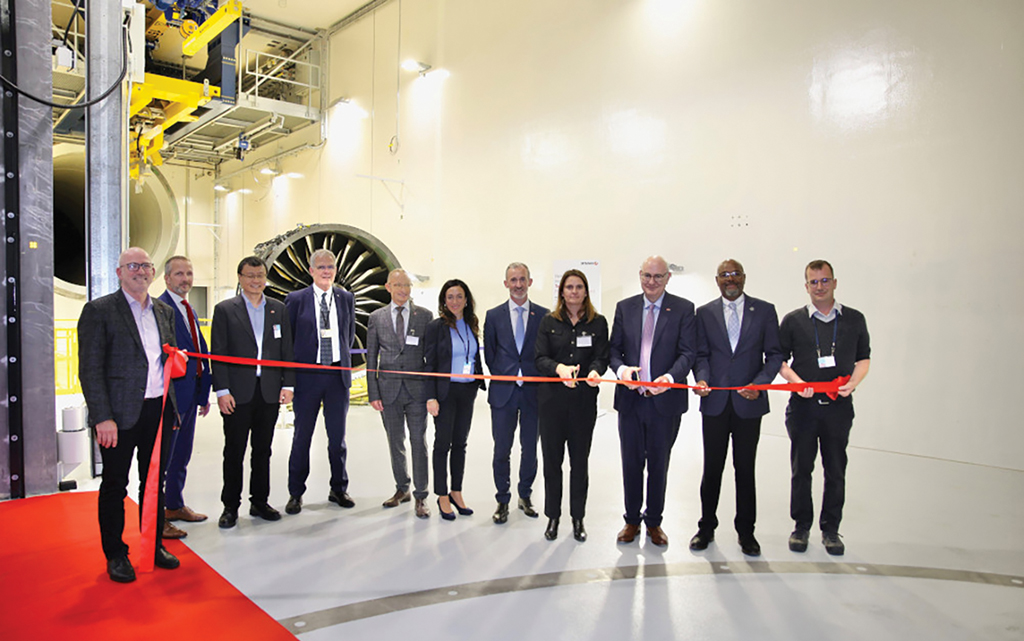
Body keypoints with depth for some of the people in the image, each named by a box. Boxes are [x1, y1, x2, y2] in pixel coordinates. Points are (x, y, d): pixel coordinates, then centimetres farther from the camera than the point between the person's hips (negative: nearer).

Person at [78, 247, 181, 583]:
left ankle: (154, 545, 29)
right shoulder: (99, 310, -4)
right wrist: (102, 417, -15)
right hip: (121, 414, -5)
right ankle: (115, 555, 22)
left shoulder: (164, 312, 12)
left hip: (160, 410, 5)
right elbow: (90, 369, -9)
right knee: (115, 485, 7)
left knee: (155, 482, 14)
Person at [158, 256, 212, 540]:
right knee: (163, 457, 0)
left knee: (181, 455, 19)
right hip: (170, 394, -9)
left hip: (190, 394, 9)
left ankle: (175, 505, 33)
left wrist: (204, 393, 17)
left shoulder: (189, 310, 16)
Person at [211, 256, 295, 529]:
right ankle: (231, 506, 16)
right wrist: (222, 390, -10)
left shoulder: (279, 309, 10)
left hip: (270, 392, 3)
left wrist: (287, 384, 2)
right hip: (237, 394, -3)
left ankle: (259, 502, 23)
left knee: (263, 450, 11)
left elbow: (286, 350, 9)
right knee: (234, 452, 4)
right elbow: (218, 353, -3)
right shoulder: (225, 310, 1)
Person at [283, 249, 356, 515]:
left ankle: (338, 489, 24)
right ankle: (295, 493, 19)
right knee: (302, 435, 6)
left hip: (338, 374, 2)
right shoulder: (296, 299, 0)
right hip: (307, 374, -2)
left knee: (338, 436, 10)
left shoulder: (346, 298, 8)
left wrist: (343, 359, 10)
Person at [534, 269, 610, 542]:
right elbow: (541, 358, -2)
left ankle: (578, 518, 22)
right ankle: (553, 517, 22)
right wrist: (560, 368, -23)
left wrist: (594, 371, -24)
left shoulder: (597, 322, 6)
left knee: (579, 461, 8)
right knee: (552, 460, 7)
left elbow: (601, 357, -1)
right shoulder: (548, 322, 6)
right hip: (552, 399, 0)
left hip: (584, 400, 0)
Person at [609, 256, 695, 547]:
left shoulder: (683, 309, 0)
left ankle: (654, 521, 29)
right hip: (630, 399, 2)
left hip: (665, 400, -2)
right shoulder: (624, 307, 7)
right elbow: (614, 348, 6)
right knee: (631, 463, 11)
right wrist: (621, 369, -15)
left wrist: (671, 377, -24)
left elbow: (688, 352, -7)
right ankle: (632, 520, 28)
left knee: (659, 464, 11)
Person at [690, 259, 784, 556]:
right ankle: (706, 527, 23)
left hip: (749, 403, 0)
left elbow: (774, 354, 1)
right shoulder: (704, 312, 7)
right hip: (715, 402, 1)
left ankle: (746, 531, 23)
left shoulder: (764, 310, 4)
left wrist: (759, 384, -13)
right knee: (712, 468, 7)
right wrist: (702, 378, -14)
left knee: (745, 469, 8)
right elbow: (701, 354, 6)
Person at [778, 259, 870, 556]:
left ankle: (830, 529, 21)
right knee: (801, 469, 7)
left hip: (838, 406, 1)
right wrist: (797, 382, -10)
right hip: (803, 406, 0)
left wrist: (853, 382, -5)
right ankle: (801, 526, 20)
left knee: (836, 470, 7)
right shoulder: (793, 320, 5)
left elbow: (864, 358, 13)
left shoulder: (854, 319, 8)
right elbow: (780, 359, 6)